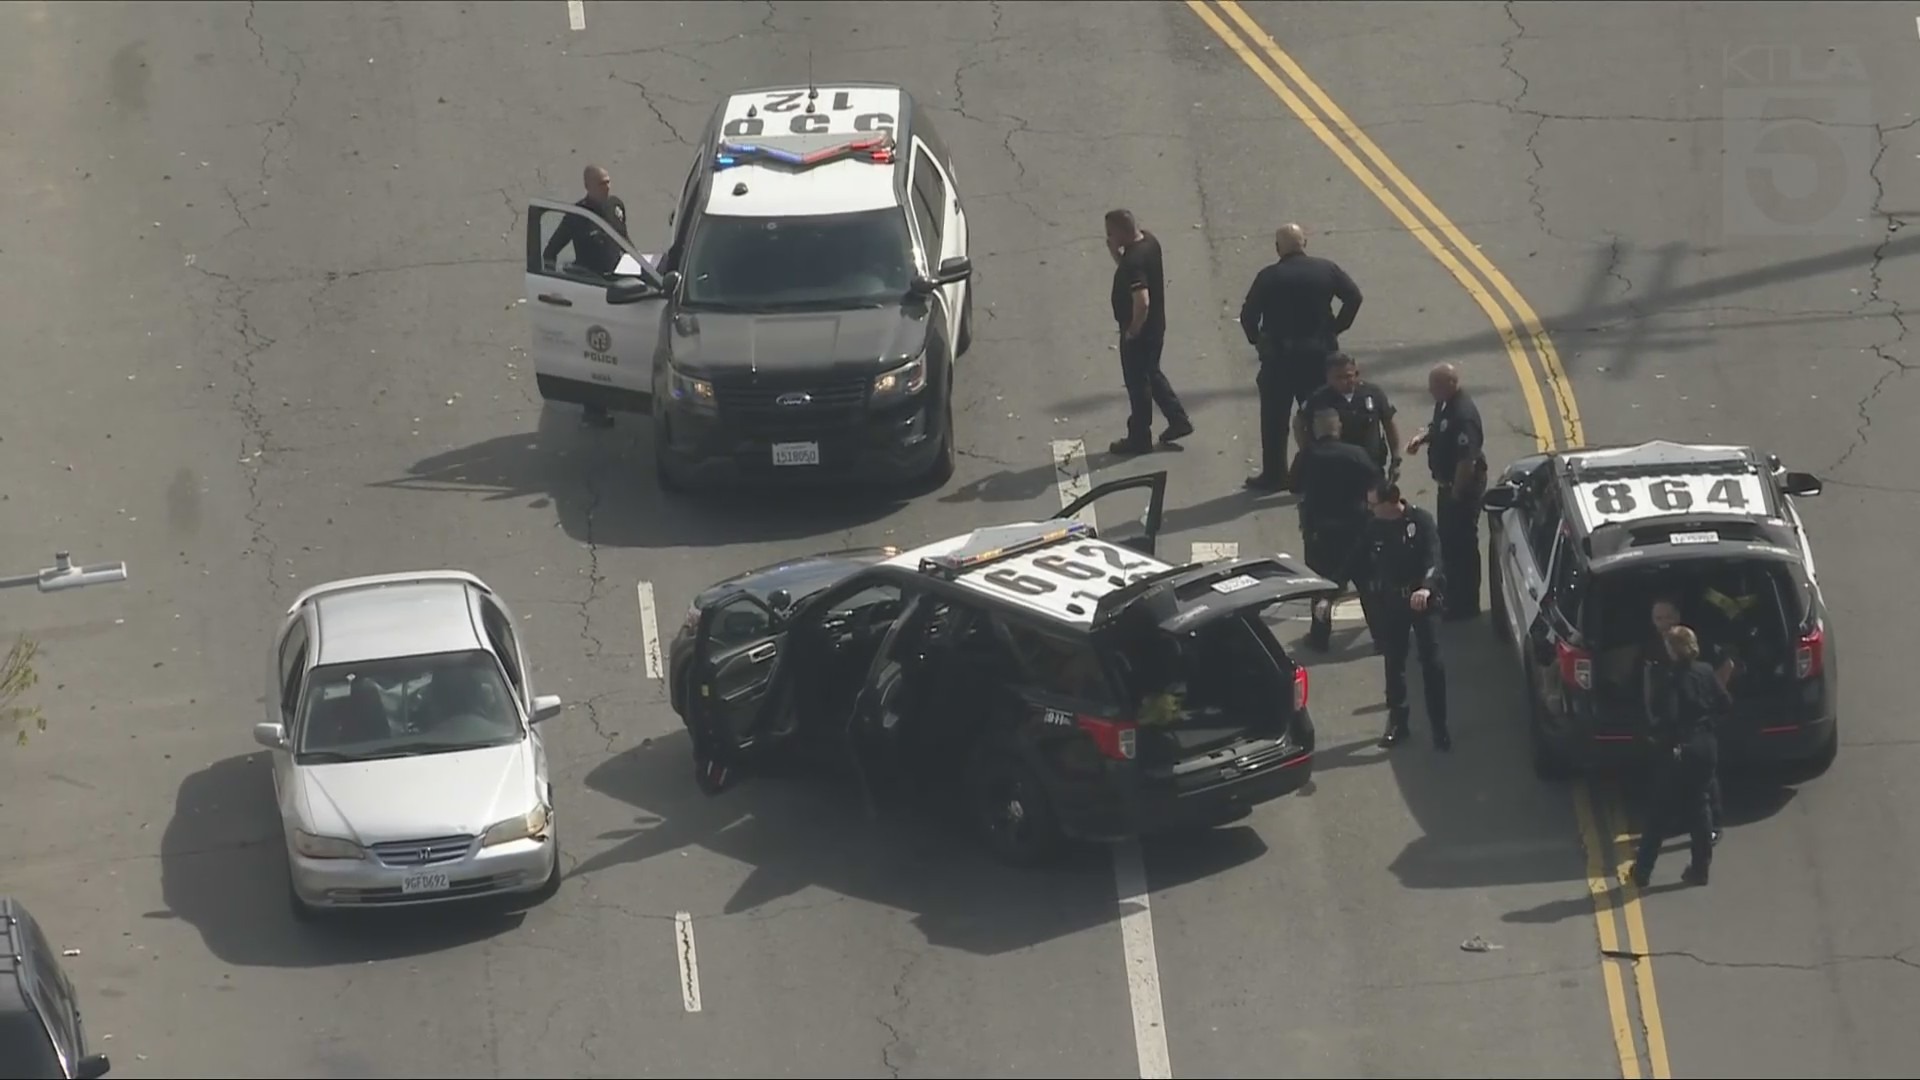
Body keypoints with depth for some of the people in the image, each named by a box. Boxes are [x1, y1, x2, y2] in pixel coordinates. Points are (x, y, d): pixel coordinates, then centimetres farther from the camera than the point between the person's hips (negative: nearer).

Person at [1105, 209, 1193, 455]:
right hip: (1156, 326, 9)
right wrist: (1115, 252, -4)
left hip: (1139, 331, -9)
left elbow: (1141, 302, -38)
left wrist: (1132, 330, -23)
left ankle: (1139, 439, 21)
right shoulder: (1148, 240, -2)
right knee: (1152, 374, 26)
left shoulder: (1133, 262, -31)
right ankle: (1178, 420, 33)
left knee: (1138, 384, 7)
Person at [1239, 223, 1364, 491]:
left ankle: (1274, 474, 12)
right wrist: (1337, 327, 4)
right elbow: (1353, 296, -3)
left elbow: (1248, 315, -12)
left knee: (1275, 418, 8)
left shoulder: (1269, 277, -10)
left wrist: (1256, 339, 4)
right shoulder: (1327, 269, -2)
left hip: (1279, 355, -3)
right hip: (1320, 353, 3)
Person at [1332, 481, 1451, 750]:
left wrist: (1426, 587, -41)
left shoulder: (1421, 521, -14)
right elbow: (1354, 562, 7)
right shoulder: (1374, 529, 1)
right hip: (1390, 604, 4)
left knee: (1432, 663, -2)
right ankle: (1397, 722, 20)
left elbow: (1433, 558, -24)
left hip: (1421, 601, -4)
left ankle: (1439, 726, 6)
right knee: (1394, 664, 10)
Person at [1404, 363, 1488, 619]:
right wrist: (1423, 437, 2)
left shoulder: (1463, 415, -29)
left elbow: (1467, 461, -29)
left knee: (1461, 544, 0)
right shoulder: (1445, 403, 1)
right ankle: (1451, 596, 35)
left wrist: (1456, 493, -23)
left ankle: (1464, 605, 11)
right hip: (1448, 483, 10)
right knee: (1447, 540, 21)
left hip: (1464, 486, -10)